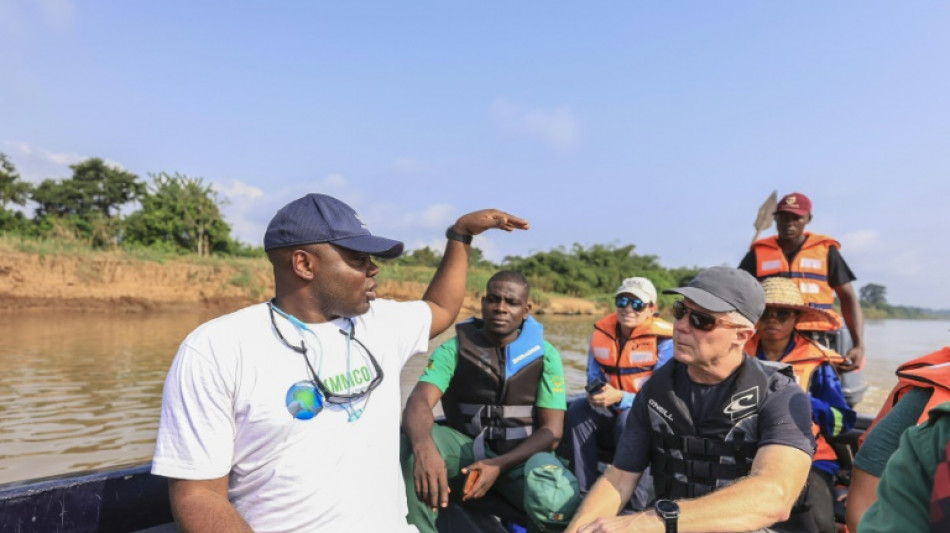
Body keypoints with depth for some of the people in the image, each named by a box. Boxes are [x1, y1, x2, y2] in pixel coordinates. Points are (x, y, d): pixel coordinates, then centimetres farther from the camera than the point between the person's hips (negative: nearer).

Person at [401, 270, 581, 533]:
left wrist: (499, 465, -24)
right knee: (410, 441, -29)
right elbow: (419, 402, -21)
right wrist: (424, 448, -44)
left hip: (522, 456, -1)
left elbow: (551, 430, -8)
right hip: (467, 449, 1)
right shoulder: (454, 348, -5)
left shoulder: (544, 354, -3)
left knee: (556, 504, -35)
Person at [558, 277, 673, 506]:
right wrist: (596, 394, -20)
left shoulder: (664, 341, -14)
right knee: (578, 409, -23)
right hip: (610, 419, 4)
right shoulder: (601, 333, 0)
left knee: (629, 418, -36)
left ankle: (637, 505, -25)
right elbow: (593, 379, 6)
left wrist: (620, 398, -33)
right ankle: (586, 493, -20)